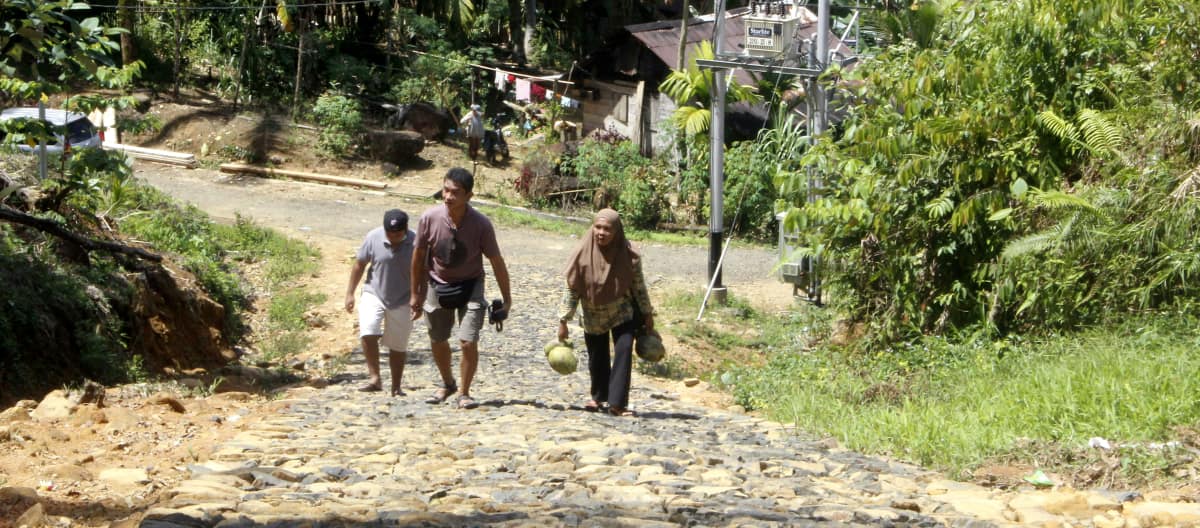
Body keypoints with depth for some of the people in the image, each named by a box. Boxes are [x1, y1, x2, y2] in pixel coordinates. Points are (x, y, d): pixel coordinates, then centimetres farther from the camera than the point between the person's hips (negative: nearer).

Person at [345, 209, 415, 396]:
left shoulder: (415, 242, -14)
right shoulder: (373, 237, -11)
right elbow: (359, 264, 1)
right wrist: (350, 292, 3)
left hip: (402, 301, 0)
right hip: (373, 294, 0)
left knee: (398, 346, 8)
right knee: (368, 333, -23)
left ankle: (396, 387, 21)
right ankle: (374, 378, -15)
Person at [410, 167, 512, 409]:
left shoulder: (481, 224, -23)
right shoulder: (430, 218, -19)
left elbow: (496, 262, -11)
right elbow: (419, 255, -4)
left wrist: (506, 299, -5)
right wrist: (416, 294, 4)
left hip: (470, 286, -2)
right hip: (438, 285, 2)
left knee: (468, 342, -13)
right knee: (438, 342, 14)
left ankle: (465, 393, 7)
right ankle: (447, 384, 40)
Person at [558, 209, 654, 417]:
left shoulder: (628, 255, -19)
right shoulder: (583, 254, -18)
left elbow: (638, 286, -6)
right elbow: (572, 289, -11)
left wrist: (647, 314, 1)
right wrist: (563, 321, -10)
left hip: (623, 312, -1)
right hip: (593, 315, 1)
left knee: (624, 349, -14)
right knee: (597, 356, 11)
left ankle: (617, 402, -12)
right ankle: (599, 397, 33)